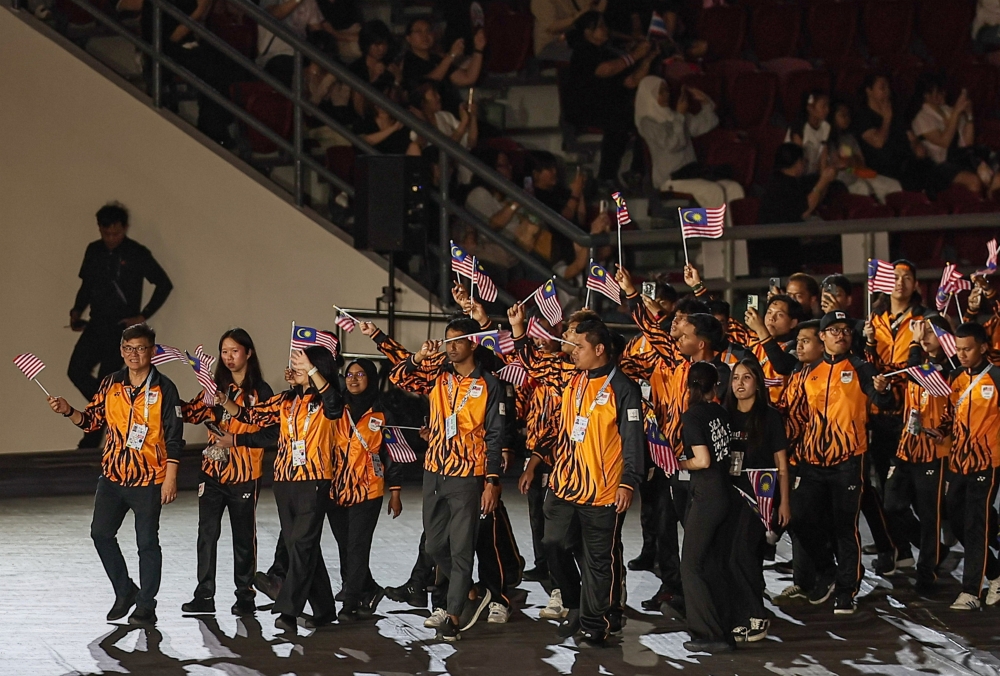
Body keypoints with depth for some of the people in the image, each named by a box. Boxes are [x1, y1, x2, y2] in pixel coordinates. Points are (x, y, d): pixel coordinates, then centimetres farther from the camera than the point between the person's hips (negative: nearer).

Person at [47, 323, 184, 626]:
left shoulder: (163, 388, -8)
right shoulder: (111, 384, 5)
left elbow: (174, 437, -8)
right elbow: (92, 419, 12)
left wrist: (171, 478, -12)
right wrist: (69, 411, -7)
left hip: (148, 479, -5)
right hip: (113, 474, 5)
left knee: (147, 541, 1)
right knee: (100, 532, 4)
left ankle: (146, 606, 12)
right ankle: (125, 592, 22)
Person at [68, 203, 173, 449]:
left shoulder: (137, 254, -7)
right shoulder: (93, 251, 9)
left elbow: (164, 284, -4)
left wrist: (143, 316, -9)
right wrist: (77, 311, 3)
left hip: (121, 328, -6)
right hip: (96, 325, 6)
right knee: (77, 370, -7)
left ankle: (91, 442, -1)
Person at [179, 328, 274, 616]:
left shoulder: (260, 391, -4)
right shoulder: (217, 387, 10)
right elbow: (195, 411, -3)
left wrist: (236, 439, -18)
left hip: (244, 475, -4)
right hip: (213, 472, 4)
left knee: (244, 536, 6)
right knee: (207, 533, -1)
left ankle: (245, 597, 15)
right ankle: (204, 596, 4)